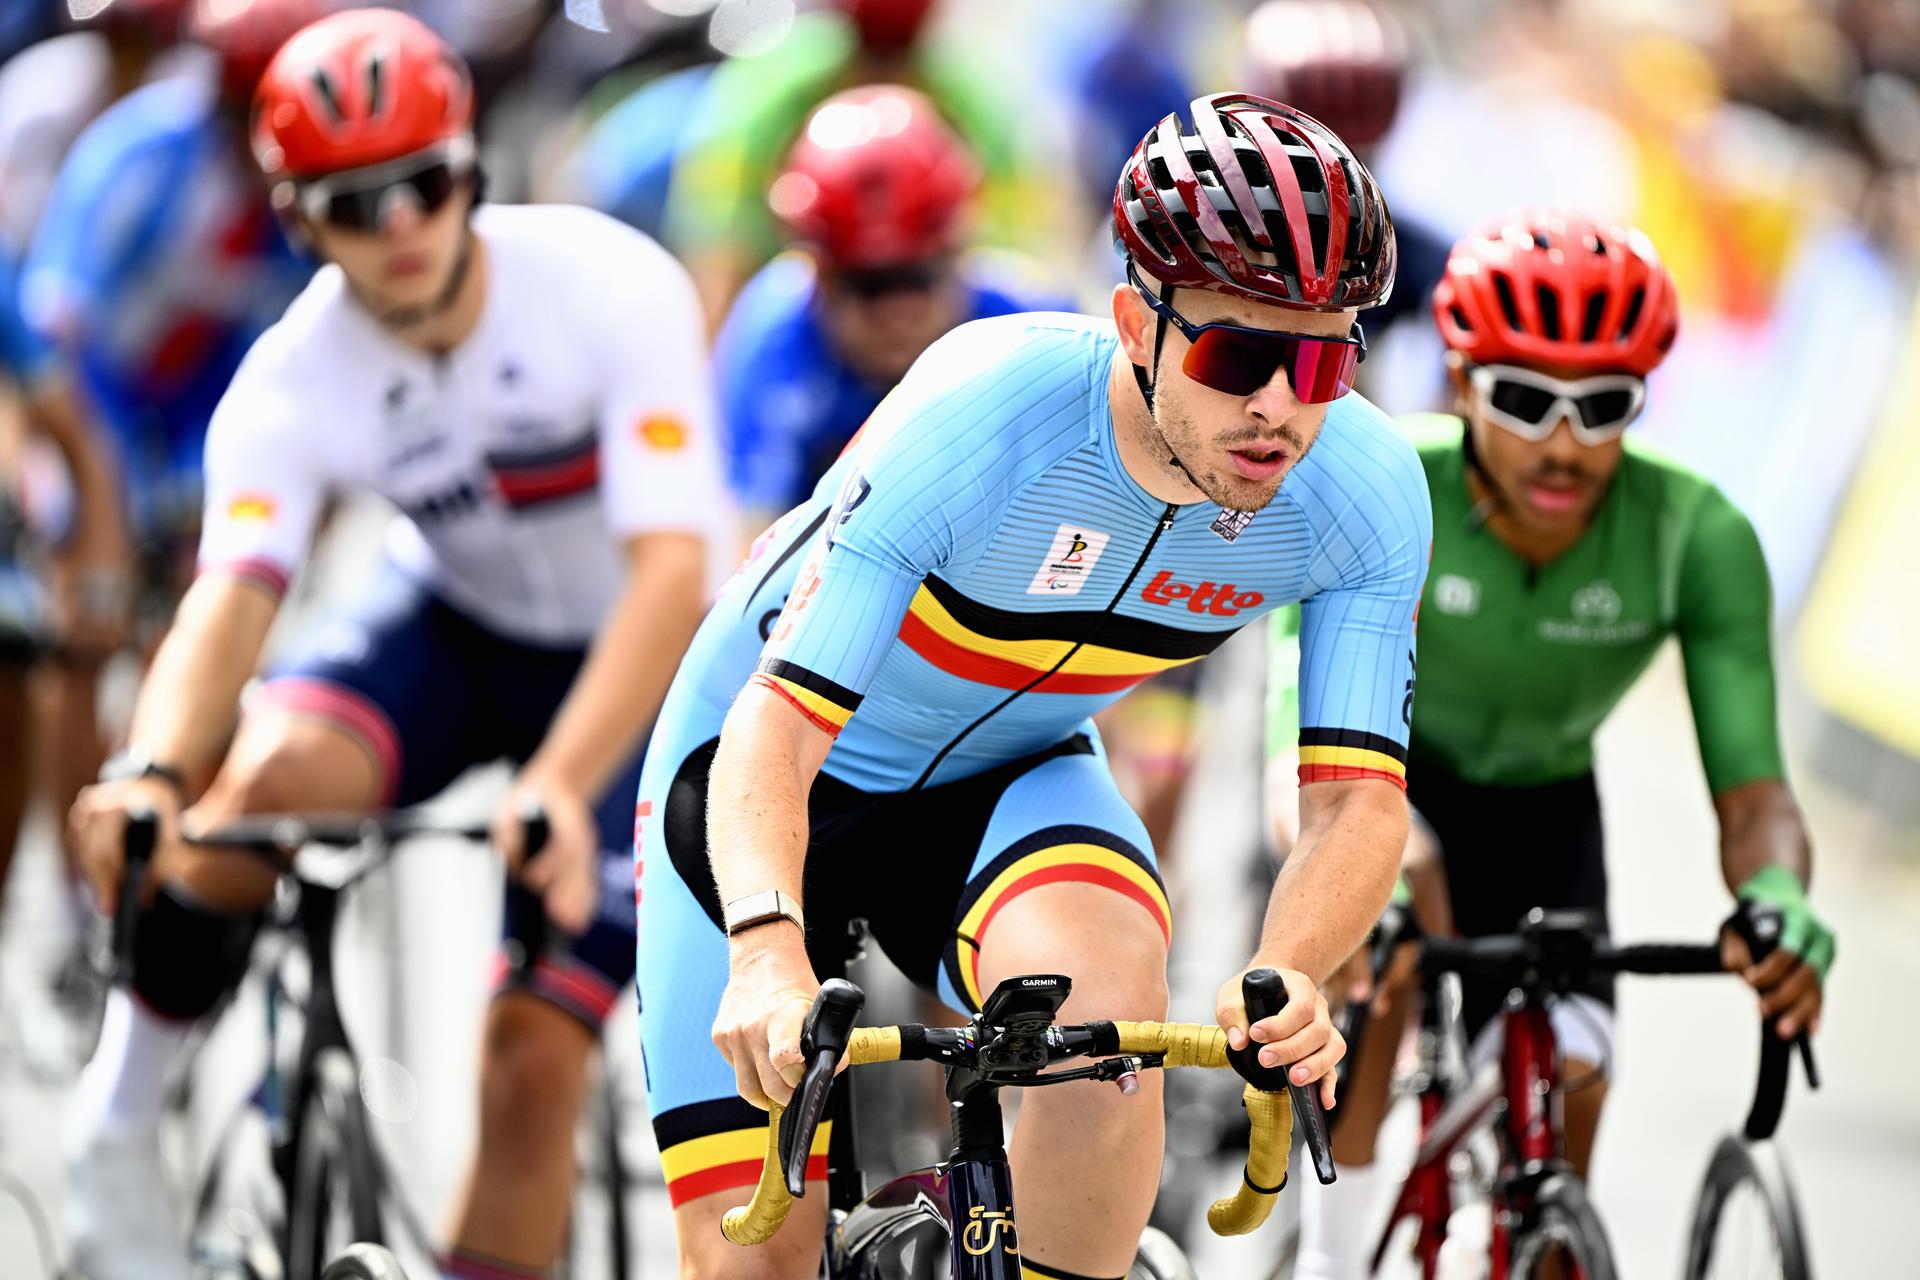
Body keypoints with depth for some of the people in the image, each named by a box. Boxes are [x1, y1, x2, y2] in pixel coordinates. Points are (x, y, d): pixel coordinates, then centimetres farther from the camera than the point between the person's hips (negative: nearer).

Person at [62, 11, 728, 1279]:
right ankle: (119, 1122, -11)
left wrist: (558, 790, -51)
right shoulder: (293, 381, -21)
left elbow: (674, 574, -36)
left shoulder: (611, 286, -28)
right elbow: (229, 599, -34)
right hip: (450, 625, 2)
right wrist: (155, 774, -56)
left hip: (628, 669, -1)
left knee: (532, 1059, -14)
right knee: (269, 773, -31)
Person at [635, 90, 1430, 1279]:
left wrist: (1286, 979, -44)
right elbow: (778, 725, -38)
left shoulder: (1369, 492, -24)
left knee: (1105, 986, -34)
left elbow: (1359, 794, -22)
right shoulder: (983, 414, -36)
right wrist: (767, 949, -57)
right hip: (771, 772, -2)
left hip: (1011, 777, 2)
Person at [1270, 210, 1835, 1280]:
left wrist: (1777, 894, -56)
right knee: (1400, 877, -36)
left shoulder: (1698, 536, -29)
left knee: (1566, 1089, -12)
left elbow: (1753, 789, -31)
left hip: (1541, 802, 3)